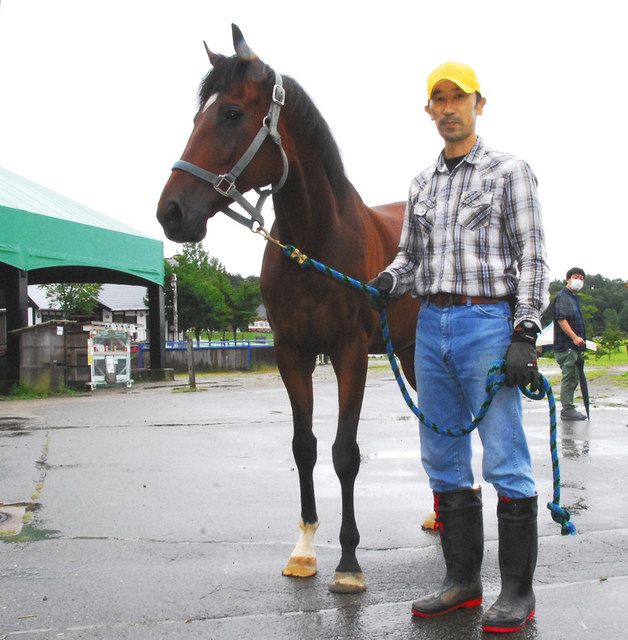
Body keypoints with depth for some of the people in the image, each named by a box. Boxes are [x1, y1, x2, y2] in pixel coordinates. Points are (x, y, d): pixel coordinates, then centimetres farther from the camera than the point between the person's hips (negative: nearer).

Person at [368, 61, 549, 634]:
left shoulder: (509, 171, 0)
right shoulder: (422, 184, 16)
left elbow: (532, 259, -6)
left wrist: (524, 335, -14)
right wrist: (385, 285, -4)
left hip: (487, 321, -6)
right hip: (431, 326, 6)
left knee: (505, 461, -4)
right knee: (444, 460, 9)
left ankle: (517, 592, 6)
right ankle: (462, 581, 20)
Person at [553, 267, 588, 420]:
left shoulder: (575, 298, 21)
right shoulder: (563, 296, -10)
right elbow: (561, 319, -20)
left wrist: (581, 339, 20)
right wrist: (574, 337, -24)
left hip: (574, 345, 10)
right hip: (566, 345, -10)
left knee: (572, 378, 13)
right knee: (569, 377, -9)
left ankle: (568, 409, 20)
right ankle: (567, 409, -6)